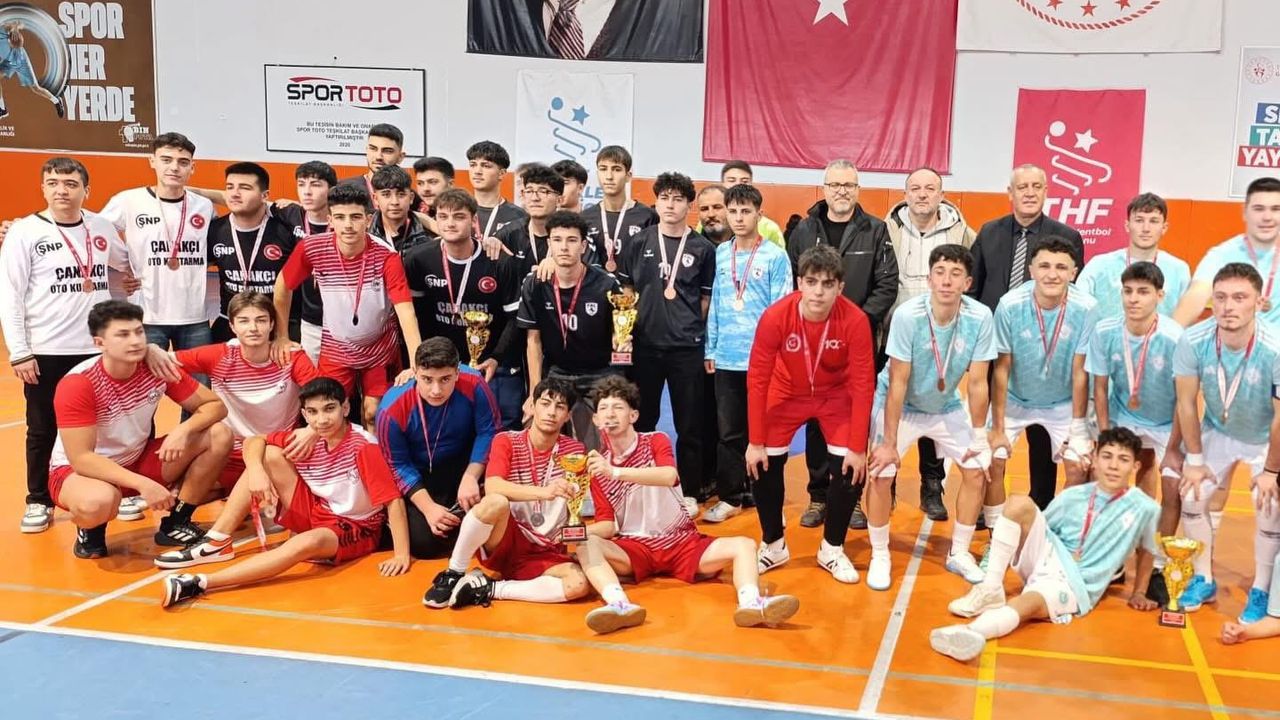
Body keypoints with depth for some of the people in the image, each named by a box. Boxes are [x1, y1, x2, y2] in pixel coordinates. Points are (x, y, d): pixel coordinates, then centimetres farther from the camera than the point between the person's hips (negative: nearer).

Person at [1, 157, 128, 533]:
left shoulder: (101, 227, 5)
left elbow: (129, 265, 24)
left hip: (98, 348, 3)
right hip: (45, 352, -2)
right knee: (43, 431, 7)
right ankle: (39, 501, 20)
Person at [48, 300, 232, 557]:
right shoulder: (78, 385, -26)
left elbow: (216, 405, -7)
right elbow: (81, 459, -29)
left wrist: (183, 430, -27)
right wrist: (143, 484, -38)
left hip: (138, 460, 5)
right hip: (77, 470, -5)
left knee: (219, 436, -13)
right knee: (99, 500, -42)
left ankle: (174, 523, 0)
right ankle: (90, 531, -3)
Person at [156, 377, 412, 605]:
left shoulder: (363, 446, -23)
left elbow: (393, 499, -27)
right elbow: (254, 441, 2)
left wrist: (401, 554, -36)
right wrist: (255, 470, -20)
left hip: (354, 529, -7)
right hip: (315, 513, 7)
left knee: (307, 542, -41)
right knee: (269, 456, -7)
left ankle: (200, 584, -44)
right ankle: (216, 542, -8)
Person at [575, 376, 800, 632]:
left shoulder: (655, 442, -1)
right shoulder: (598, 466, 5)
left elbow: (669, 476, -24)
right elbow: (607, 524, 0)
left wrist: (615, 472, -34)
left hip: (682, 543, 0)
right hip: (634, 548, 0)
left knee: (743, 545, -24)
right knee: (587, 546, -30)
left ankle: (751, 603, -52)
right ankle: (620, 605, -56)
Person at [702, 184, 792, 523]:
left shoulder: (775, 256, -5)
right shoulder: (720, 254, 7)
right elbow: (715, 303, 11)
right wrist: (710, 349, 8)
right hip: (726, 358, 3)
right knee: (729, 431, 7)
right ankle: (730, 496, 15)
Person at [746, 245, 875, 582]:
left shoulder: (855, 320, -30)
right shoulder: (775, 317, -30)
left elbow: (862, 385, -22)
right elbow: (757, 379, -20)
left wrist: (858, 447, -21)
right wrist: (755, 441, -17)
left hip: (836, 396, 0)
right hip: (787, 393, 0)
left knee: (849, 469, -9)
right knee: (763, 466, -5)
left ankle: (832, 550, 13)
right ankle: (774, 545, 18)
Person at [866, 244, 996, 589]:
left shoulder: (981, 318, -24)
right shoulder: (908, 315, -31)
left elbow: (977, 382, -14)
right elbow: (898, 382, -25)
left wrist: (979, 437, -9)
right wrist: (889, 442, -21)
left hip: (947, 406, 3)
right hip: (899, 405, -3)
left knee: (977, 469, -2)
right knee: (880, 473, -16)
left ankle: (959, 553, 17)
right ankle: (879, 557, 4)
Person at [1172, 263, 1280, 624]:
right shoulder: (1193, 341, -30)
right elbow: (1187, 403, -15)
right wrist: (1195, 459, -7)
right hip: (1216, 431, 3)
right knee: (1192, 496, -3)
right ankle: (1204, 579, 18)